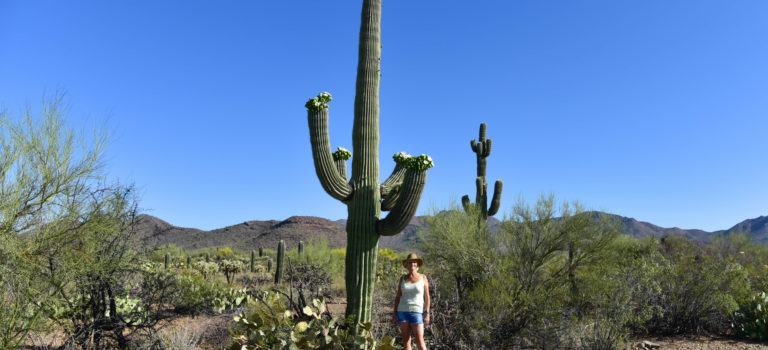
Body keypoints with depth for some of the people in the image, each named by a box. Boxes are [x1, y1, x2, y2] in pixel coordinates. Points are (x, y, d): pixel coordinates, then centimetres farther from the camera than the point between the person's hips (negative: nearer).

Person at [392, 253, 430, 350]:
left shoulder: (423, 277, 0)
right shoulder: (403, 279, 6)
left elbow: (427, 297, -2)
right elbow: (398, 297, 8)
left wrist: (427, 314, -9)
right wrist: (394, 313, 2)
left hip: (417, 312, -3)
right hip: (403, 311, 3)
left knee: (419, 340, -11)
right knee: (406, 339, 2)